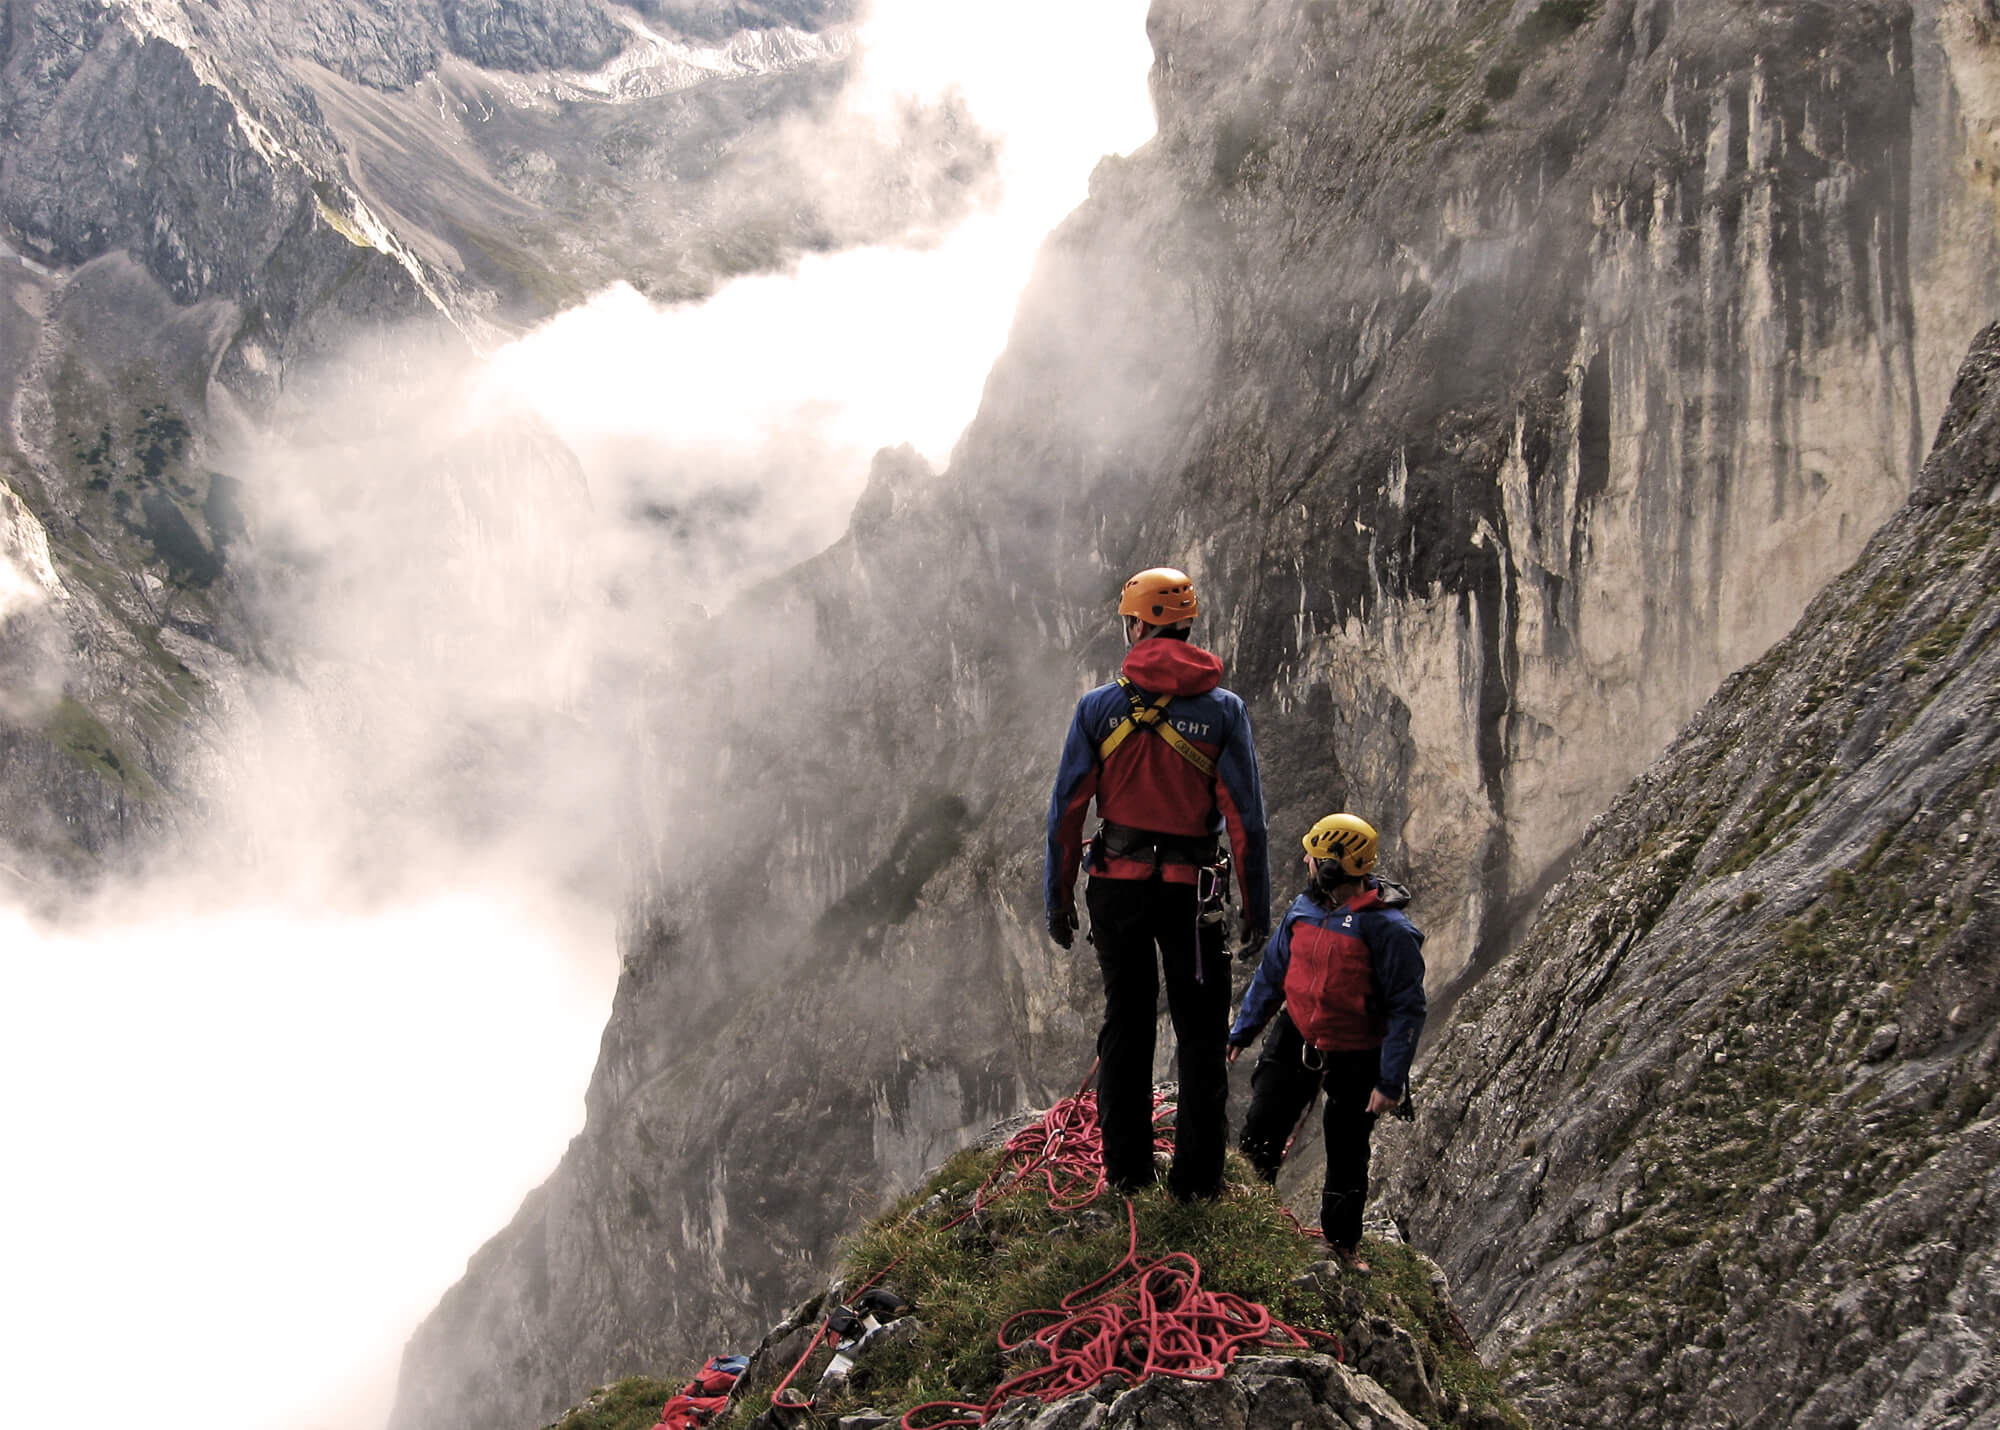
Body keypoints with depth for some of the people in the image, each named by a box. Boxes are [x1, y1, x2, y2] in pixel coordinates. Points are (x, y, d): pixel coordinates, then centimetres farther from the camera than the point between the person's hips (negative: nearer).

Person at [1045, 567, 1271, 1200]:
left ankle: (1126, 1167, 20)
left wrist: (1058, 900, 6)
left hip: (1118, 885, 1)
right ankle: (1196, 1177, 10)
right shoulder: (1223, 708, -5)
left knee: (1125, 1024, 14)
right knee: (1201, 1033, 9)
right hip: (1192, 888, -1)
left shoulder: (1098, 707, -3)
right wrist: (1257, 909, 0)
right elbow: (1247, 820, -7)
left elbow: (1065, 812, -2)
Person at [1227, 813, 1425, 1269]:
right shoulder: (1304, 909, -3)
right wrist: (1243, 1031, 14)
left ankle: (1343, 1241, 30)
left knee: (1347, 1158, 10)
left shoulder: (1388, 928, -21)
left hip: (1355, 1059, -4)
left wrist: (1391, 1081, -19)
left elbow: (1407, 1009, -17)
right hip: (1297, 1039, 4)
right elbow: (1271, 973, 11)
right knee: (1258, 1137, 2)